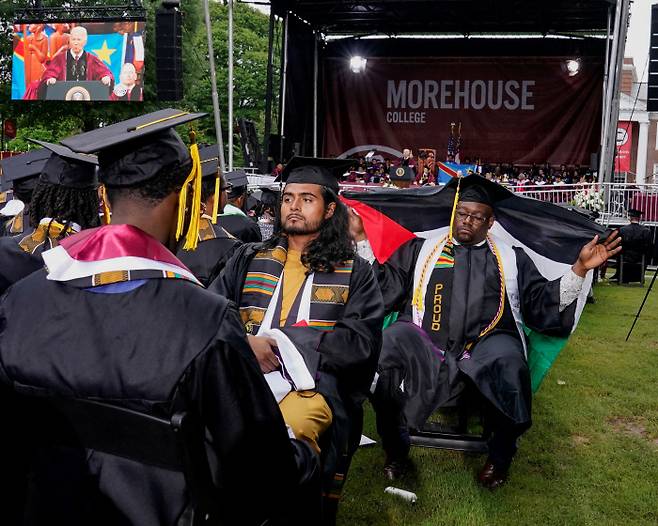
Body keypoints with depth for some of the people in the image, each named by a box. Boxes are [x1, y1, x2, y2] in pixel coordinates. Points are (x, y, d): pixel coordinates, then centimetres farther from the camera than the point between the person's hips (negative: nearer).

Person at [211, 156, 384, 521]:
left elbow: (360, 341, -1)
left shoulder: (354, 271, 12)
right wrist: (245, 344, -13)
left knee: (291, 428, -36)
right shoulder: (249, 259, 19)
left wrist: (279, 341, -9)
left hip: (313, 381, -2)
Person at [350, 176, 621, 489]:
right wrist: (362, 240, 8)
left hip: (487, 342, 0)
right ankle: (396, 452, -7)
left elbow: (543, 303, 15)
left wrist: (580, 268, 4)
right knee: (386, 347, -32)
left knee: (508, 361, -36)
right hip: (423, 342, 0)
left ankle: (500, 457, -6)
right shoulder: (420, 249, 23)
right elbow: (384, 287, 14)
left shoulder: (511, 258, 24)